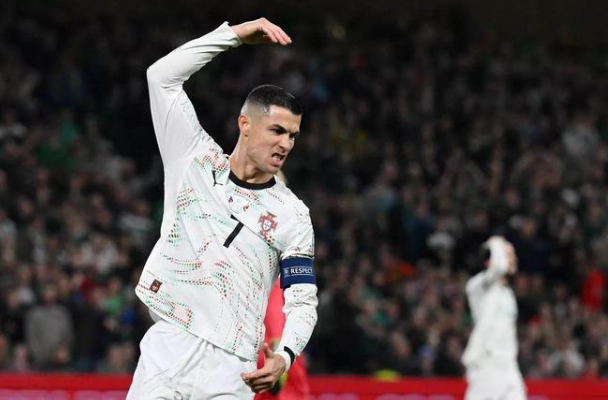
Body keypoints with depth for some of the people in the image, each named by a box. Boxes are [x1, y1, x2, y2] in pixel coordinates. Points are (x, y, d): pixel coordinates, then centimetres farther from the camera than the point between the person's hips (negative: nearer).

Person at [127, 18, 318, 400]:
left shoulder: (293, 214, 5)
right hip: (167, 348, 1)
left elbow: (303, 301, 2)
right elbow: (163, 76, 5)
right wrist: (235, 34, 0)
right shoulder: (197, 160, 9)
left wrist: (284, 357, -17)